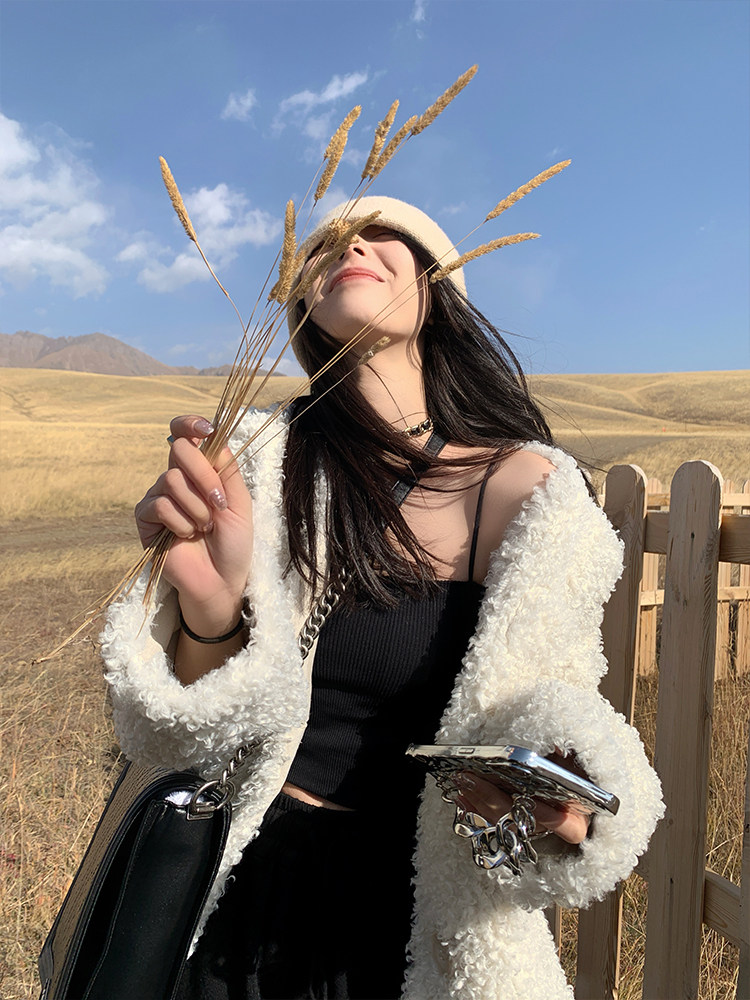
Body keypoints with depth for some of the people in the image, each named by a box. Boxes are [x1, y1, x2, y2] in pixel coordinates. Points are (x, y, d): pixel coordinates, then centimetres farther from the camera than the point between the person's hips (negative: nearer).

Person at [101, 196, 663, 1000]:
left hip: (409, 918, -1)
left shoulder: (525, 490, -14)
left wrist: (566, 806, -28)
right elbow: (197, 734, -13)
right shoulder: (260, 466, -11)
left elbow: (558, 721, -7)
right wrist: (210, 601, -32)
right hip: (240, 884, 2)